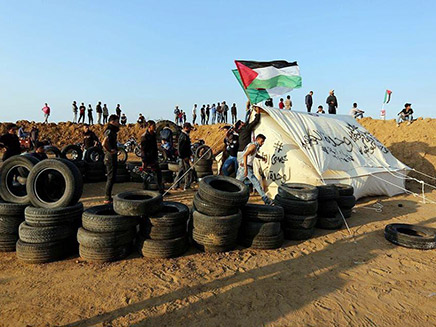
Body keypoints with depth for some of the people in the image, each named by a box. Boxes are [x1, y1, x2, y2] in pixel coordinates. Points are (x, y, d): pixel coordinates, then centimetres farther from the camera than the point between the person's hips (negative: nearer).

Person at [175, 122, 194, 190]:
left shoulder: (185, 135, 14)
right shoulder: (183, 136, -19)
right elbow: (181, 148, -23)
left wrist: (190, 153, 22)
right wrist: (184, 157, -22)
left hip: (185, 156, 11)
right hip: (184, 156, -11)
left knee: (181, 171, 14)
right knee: (188, 171, -3)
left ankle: (176, 185, 21)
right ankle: (187, 187, 4)